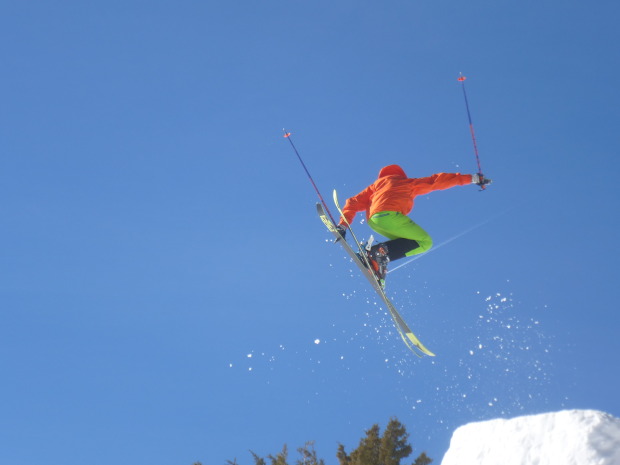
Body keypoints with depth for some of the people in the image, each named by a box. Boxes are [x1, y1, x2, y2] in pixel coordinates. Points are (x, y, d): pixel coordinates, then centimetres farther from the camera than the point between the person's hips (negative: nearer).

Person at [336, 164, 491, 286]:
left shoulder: (377, 185, 35)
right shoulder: (407, 182, 25)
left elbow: (353, 203, 25)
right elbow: (436, 181, 23)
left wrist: (343, 225, 21)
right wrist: (472, 178, 26)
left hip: (372, 221, 6)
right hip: (389, 214, -6)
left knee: (406, 243, 22)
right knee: (424, 242, 0)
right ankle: (382, 251, -19)